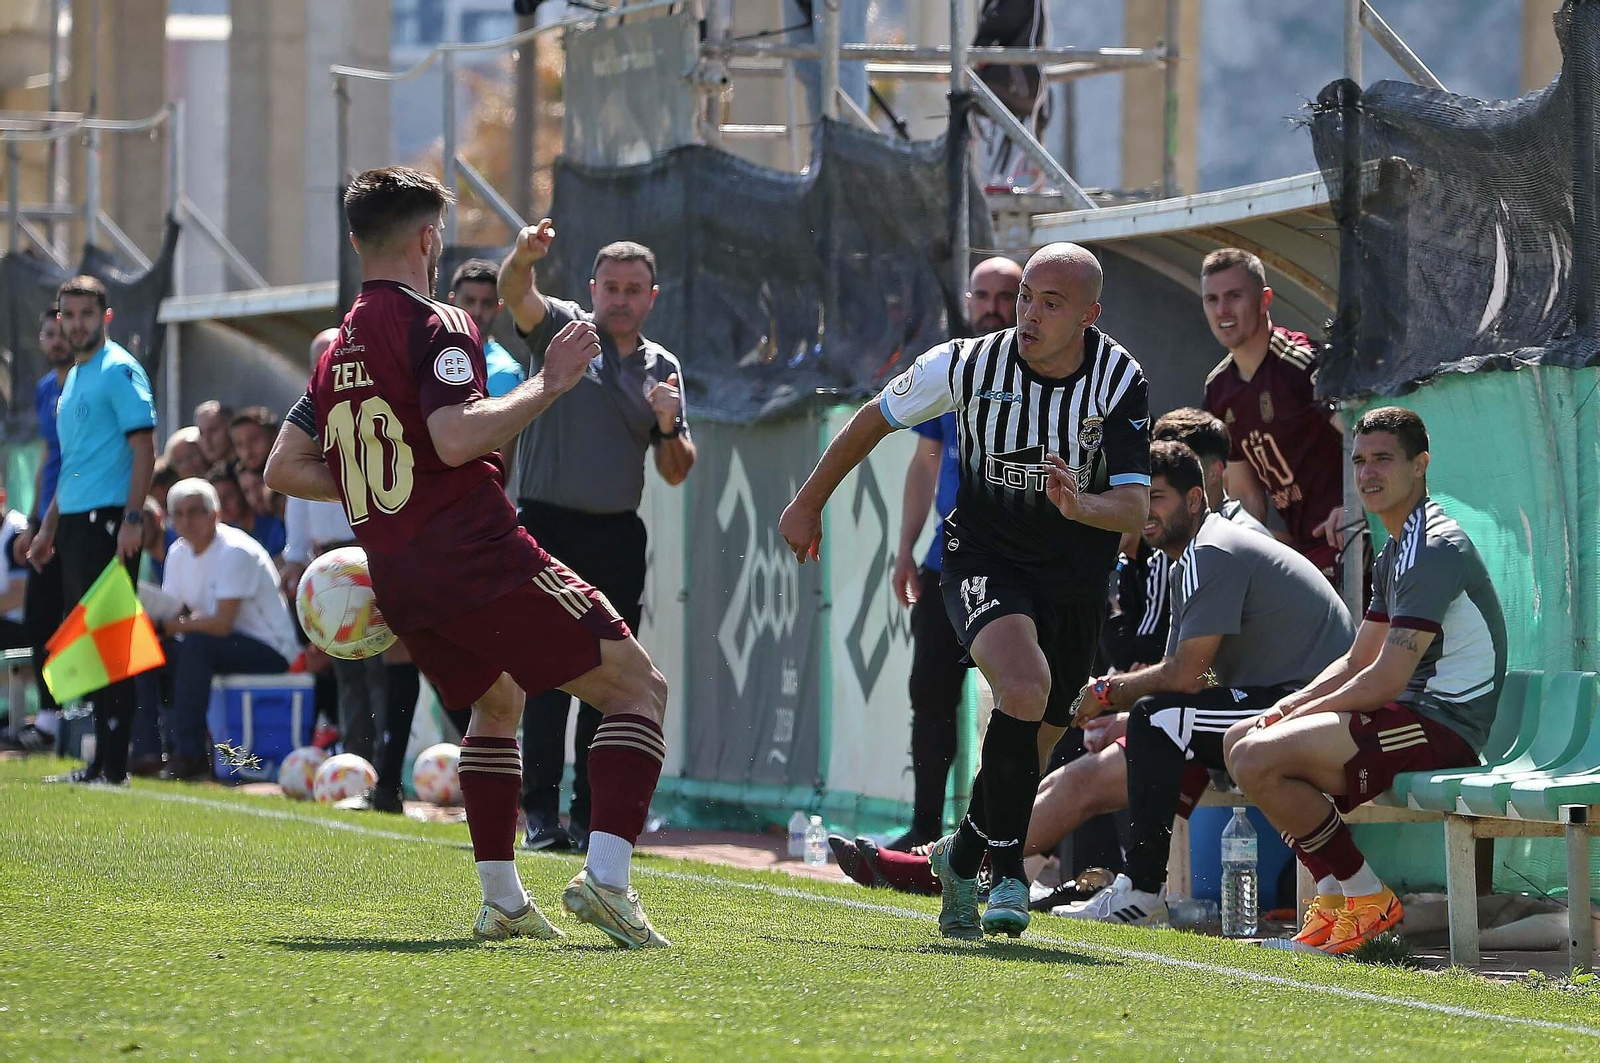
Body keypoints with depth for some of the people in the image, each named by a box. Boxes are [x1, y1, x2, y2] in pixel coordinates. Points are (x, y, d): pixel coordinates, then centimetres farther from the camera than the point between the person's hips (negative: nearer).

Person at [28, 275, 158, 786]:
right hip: (76, 523, 9)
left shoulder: (119, 370, -7)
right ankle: (102, 760, 13)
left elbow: (144, 449, -14)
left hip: (109, 522, -9)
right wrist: (49, 528, 25)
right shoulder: (72, 378, 20)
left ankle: (113, 764, -9)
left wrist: (132, 519, -22)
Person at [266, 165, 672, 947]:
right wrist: (547, 385, -14)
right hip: (478, 555, -8)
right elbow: (456, 439, -23)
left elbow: (283, 468, 19)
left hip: (396, 581, 8)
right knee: (638, 687, -3)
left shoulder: (339, 347, 16)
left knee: (496, 703, 31)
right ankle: (605, 876, -20)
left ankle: (501, 899, 22)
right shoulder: (435, 325, -8)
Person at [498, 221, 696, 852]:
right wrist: (524, 256, -40)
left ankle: (591, 813, 8)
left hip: (618, 539, 4)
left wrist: (668, 427, -9)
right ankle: (540, 814, -9)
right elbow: (516, 294, -18)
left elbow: (676, 473, 12)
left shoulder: (663, 368, 13)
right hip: (548, 529, -4)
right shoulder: (561, 330, 4)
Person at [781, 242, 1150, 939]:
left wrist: (1080, 506, -43)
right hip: (983, 559, -3)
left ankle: (964, 856, 35)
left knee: (1032, 746, 9)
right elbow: (876, 419, 1)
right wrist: (808, 504, 9)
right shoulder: (969, 364, -16)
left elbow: (1136, 506, -21)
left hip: (1076, 577, 3)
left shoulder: (1119, 380, -15)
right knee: (1024, 689, -30)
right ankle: (1006, 868, -19)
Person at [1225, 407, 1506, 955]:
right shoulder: (1395, 552, 19)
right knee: (1242, 740, 14)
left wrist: (1303, 715, -7)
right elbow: (1357, 662, 22)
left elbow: (1384, 681, -19)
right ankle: (1333, 902, 8)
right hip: (1413, 718, 11)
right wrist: (1289, 706, 4)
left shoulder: (1435, 549, -16)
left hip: (1442, 727, -11)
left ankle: (1368, 899, -11)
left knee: (1259, 760, -21)